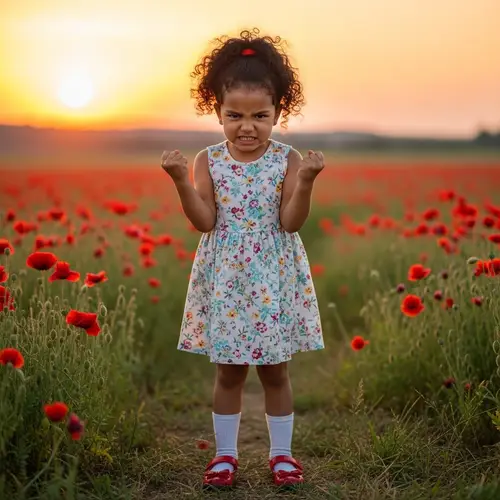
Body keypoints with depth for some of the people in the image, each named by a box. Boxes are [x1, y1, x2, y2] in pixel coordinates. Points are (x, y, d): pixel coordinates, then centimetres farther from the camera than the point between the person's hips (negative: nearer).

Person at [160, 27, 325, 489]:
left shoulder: (288, 160, -7)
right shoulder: (208, 161, -3)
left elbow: (291, 222, -13)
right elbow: (205, 222, -10)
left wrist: (305, 181, -26)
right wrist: (181, 181, -21)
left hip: (274, 278, -1)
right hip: (225, 278, 1)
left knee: (275, 371, 10)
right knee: (229, 372, 11)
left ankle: (282, 452, 26)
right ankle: (225, 453, 26)